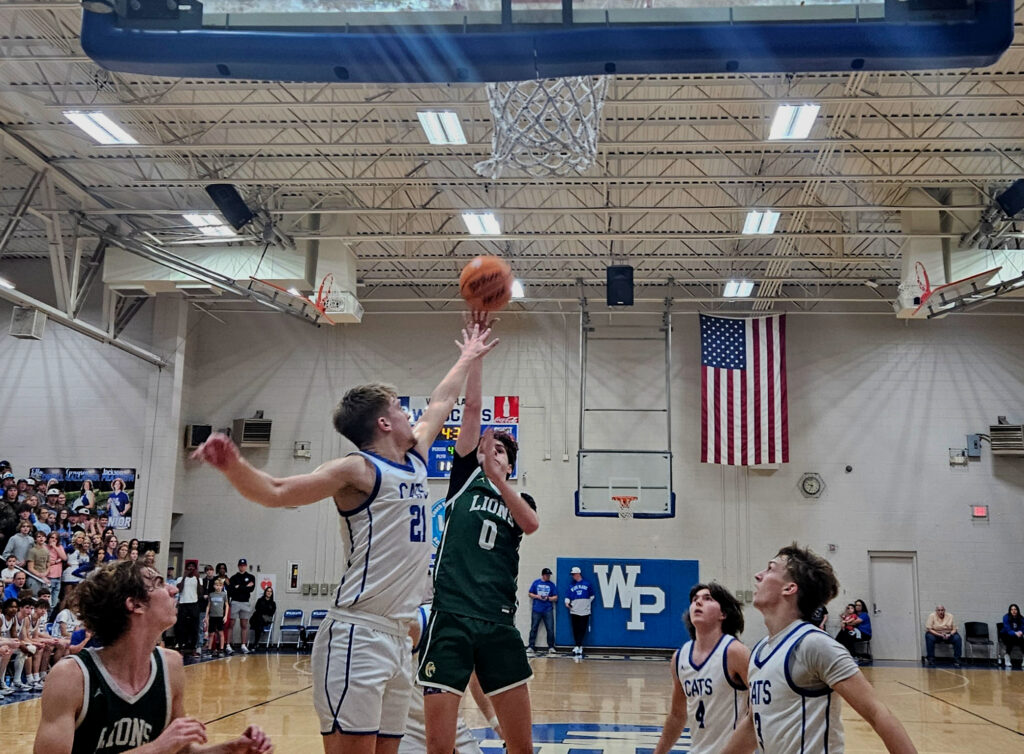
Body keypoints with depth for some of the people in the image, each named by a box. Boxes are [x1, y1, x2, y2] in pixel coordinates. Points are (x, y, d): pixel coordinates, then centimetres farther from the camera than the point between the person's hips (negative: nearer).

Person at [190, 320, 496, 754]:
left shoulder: (415, 460, 17)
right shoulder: (360, 470, -6)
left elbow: (441, 404, 34)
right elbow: (276, 493, -15)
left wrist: (467, 360, 46)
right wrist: (233, 466, -33)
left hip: (398, 637, 8)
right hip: (357, 636, -8)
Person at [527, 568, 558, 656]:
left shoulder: (552, 584, 6)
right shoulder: (536, 583, 6)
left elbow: (555, 598, 6)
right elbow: (530, 594, 9)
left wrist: (548, 598, -12)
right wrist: (537, 596, -9)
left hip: (548, 610, 0)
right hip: (536, 610, 0)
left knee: (550, 629, -4)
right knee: (533, 628, 2)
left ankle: (551, 647, 4)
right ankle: (531, 646, 7)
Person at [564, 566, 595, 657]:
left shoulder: (587, 584, 4)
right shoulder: (571, 585, 9)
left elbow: (592, 596, 11)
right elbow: (568, 596, 8)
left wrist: (588, 603, 2)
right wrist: (567, 602, -11)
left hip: (585, 611, -1)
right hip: (574, 611, 1)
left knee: (582, 629, -1)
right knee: (575, 629, 2)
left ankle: (578, 646, 4)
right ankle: (577, 646, 10)